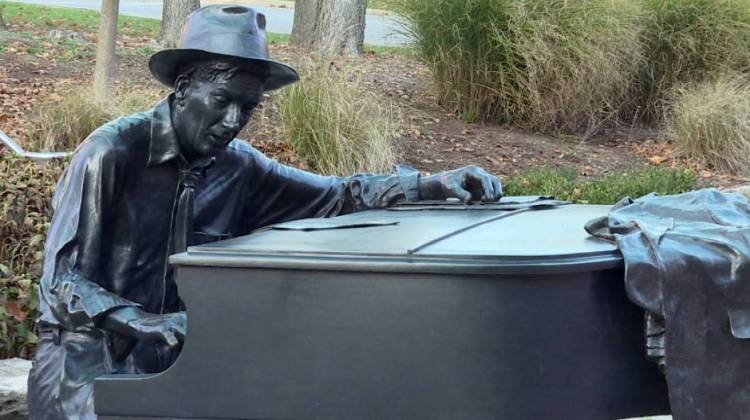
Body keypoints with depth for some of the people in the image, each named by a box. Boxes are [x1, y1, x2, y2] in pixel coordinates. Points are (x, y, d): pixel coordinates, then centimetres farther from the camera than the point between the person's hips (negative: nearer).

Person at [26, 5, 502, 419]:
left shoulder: (238, 167, 1)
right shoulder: (112, 153, -16)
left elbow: (337, 195, 5)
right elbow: (62, 284, -18)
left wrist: (433, 185, -10)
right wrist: (151, 325, -31)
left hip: (164, 367, 5)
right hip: (86, 369, -5)